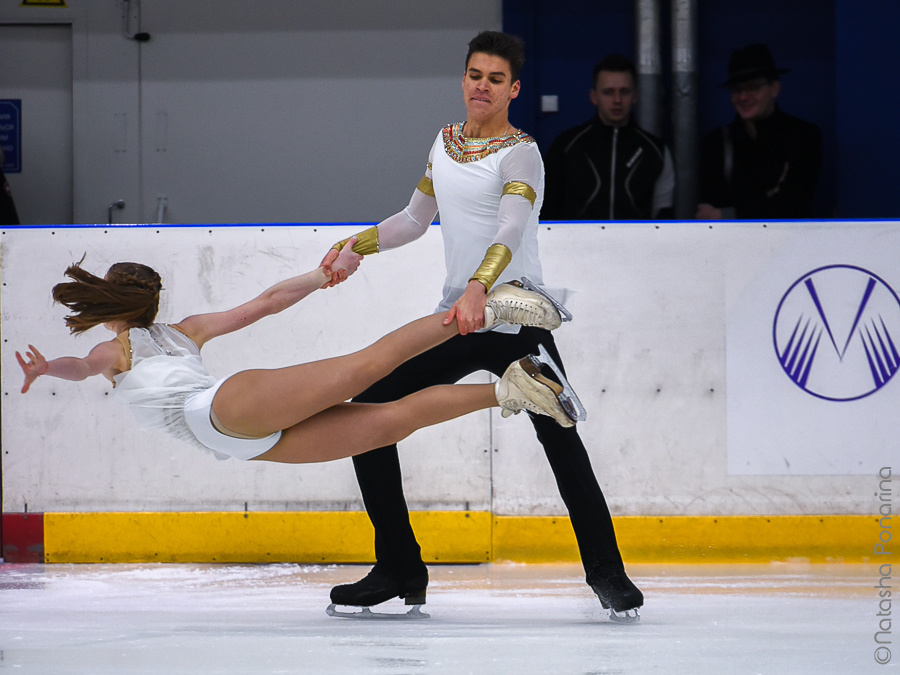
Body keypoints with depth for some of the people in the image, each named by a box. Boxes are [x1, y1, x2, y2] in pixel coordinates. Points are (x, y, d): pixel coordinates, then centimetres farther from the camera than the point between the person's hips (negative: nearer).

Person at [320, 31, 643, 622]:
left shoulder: (520, 153, -9)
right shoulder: (446, 142, 14)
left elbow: (511, 229, -26)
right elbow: (416, 219, 27)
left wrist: (479, 289, -43)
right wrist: (355, 246, 14)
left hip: (517, 321, -7)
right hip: (454, 323, 7)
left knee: (560, 440, -19)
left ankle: (607, 573, -4)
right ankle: (401, 572, 10)